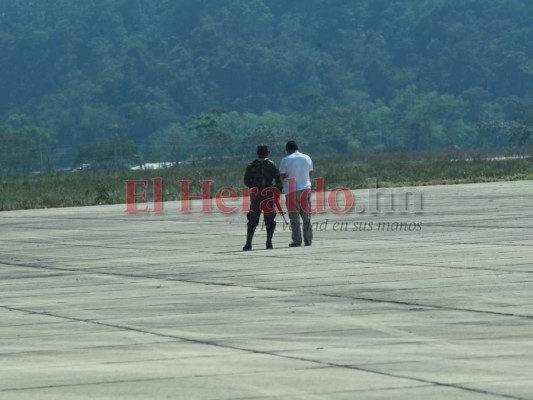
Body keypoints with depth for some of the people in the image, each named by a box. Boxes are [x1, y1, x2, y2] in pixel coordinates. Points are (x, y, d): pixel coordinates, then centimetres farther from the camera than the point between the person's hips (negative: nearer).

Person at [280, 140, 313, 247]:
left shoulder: (285, 160, -7)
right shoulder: (307, 158, 7)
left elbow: (281, 176, -6)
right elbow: (310, 173, 13)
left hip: (292, 191, -4)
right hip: (306, 189, 4)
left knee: (294, 217, 0)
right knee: (306, 216, 9)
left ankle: (297, 241, -3)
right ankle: (308, 240, 8)